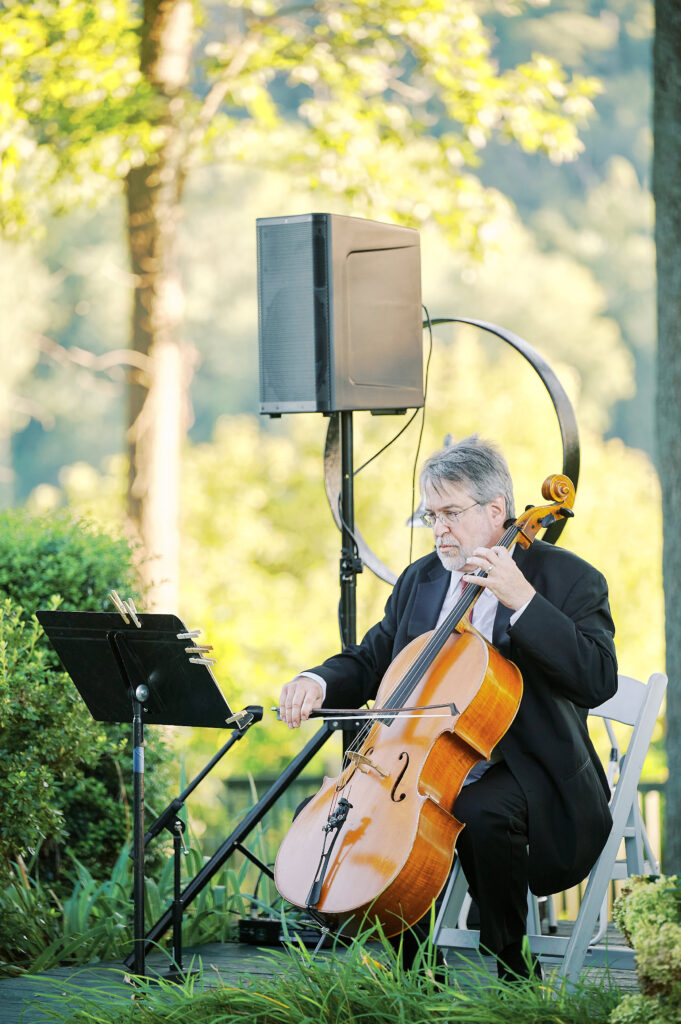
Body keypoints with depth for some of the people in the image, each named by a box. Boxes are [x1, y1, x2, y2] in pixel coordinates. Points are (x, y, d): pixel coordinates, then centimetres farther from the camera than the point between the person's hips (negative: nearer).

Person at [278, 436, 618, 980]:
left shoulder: (567, 579, -6)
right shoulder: (419, 579, 14)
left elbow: (598, 680, -20)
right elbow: (369, 662, 17)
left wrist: (523, 600, -26)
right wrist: (320, 683, -6)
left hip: (526, 772, -6)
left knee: (481, 812, -38)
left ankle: (511, 966, -17)